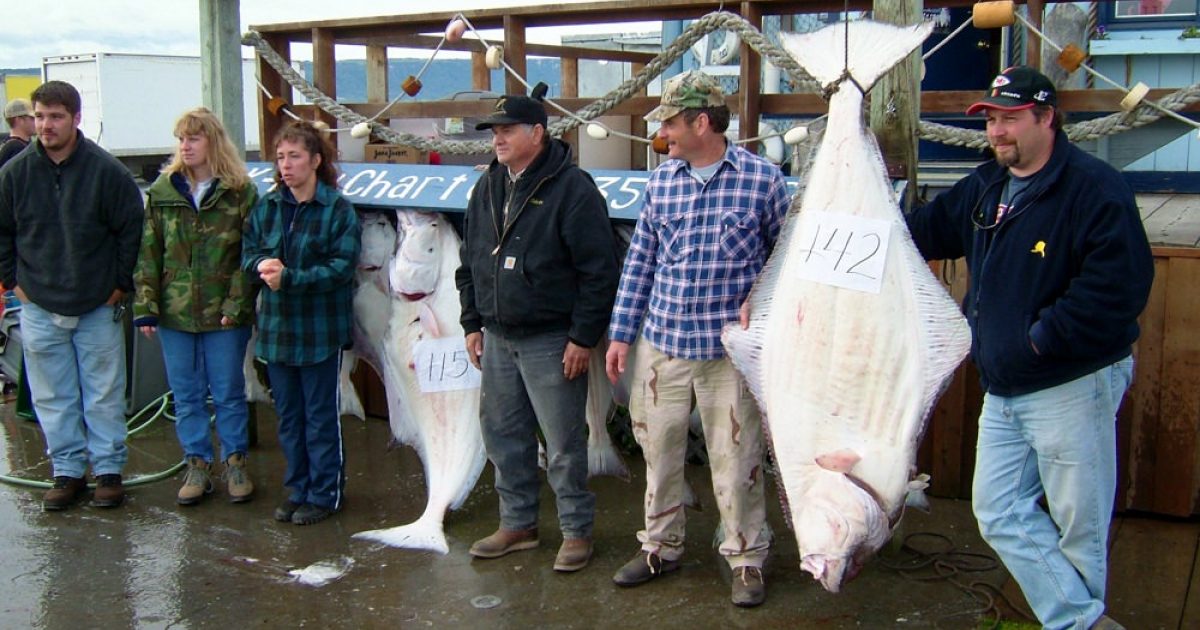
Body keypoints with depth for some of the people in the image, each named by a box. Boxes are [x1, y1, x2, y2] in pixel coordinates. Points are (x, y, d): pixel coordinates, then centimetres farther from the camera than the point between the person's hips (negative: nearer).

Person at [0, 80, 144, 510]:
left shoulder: (106, 171, -8)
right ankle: (67, 471, 21)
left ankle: (109, 470, 18)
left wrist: (121, 284, -2)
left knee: (104, 395, 6)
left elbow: (132, 230, -1)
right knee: (53, 398, 9)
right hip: (39, 309, 2)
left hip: (98, 308, -2)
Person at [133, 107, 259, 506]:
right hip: (175, 312, 3)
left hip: (224, 313, -3)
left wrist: (236, 305, -13)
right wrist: (145, 306, -2)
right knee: (186, 395, 11)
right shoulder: (163, 191, 5)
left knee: (228, 394, 7)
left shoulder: (240, 192, -4)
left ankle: (235, 463, 21)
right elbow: (148, 253, 4)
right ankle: (197, 466, 22)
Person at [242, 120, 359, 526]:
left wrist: (289, 277, -24)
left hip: (321, 331, -5)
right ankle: (297, 489, 28)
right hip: (276, 327, 5)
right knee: (288, 416, 14)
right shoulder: (267, 207, 6)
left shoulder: (338, 211, -10)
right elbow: (248, 252, 9)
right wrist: (262, 264, -15)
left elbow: (342, 267, -16)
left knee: (321, 416, 6)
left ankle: (325, 493, 18)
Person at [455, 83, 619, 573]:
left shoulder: (571, 189, -12)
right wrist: (472, 323, 14)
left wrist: (584, 337, -17)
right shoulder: (487, 188, 11)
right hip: (498, 338, 7)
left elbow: (599, 270, -15)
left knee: (563, 442, 1)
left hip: (550, 341, -7)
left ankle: (577, 531, 16)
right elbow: (470, 263, 19)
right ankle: (518, 523, 29)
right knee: (503, 436, 14)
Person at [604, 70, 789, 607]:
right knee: (659, 451, 14)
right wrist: (620, 334, 7)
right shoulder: (661, 180, 5)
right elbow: (640, 260, 10)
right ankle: (661, 548, 32)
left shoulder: (761, 178, -6)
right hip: (661, 343, 4)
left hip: (730, 348, -4)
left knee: (735, 460, 4)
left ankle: (747, 560, 22)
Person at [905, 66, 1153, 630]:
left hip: (1072, 384, -8)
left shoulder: (1094, 188, -16)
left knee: (1078, 525, 5)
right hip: (1002, 388, 8)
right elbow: (928, 230, 25)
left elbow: (1118, 286, -25)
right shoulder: (985, 186, 9)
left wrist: (1042, 338, -21)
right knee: (1000, 513, 9)